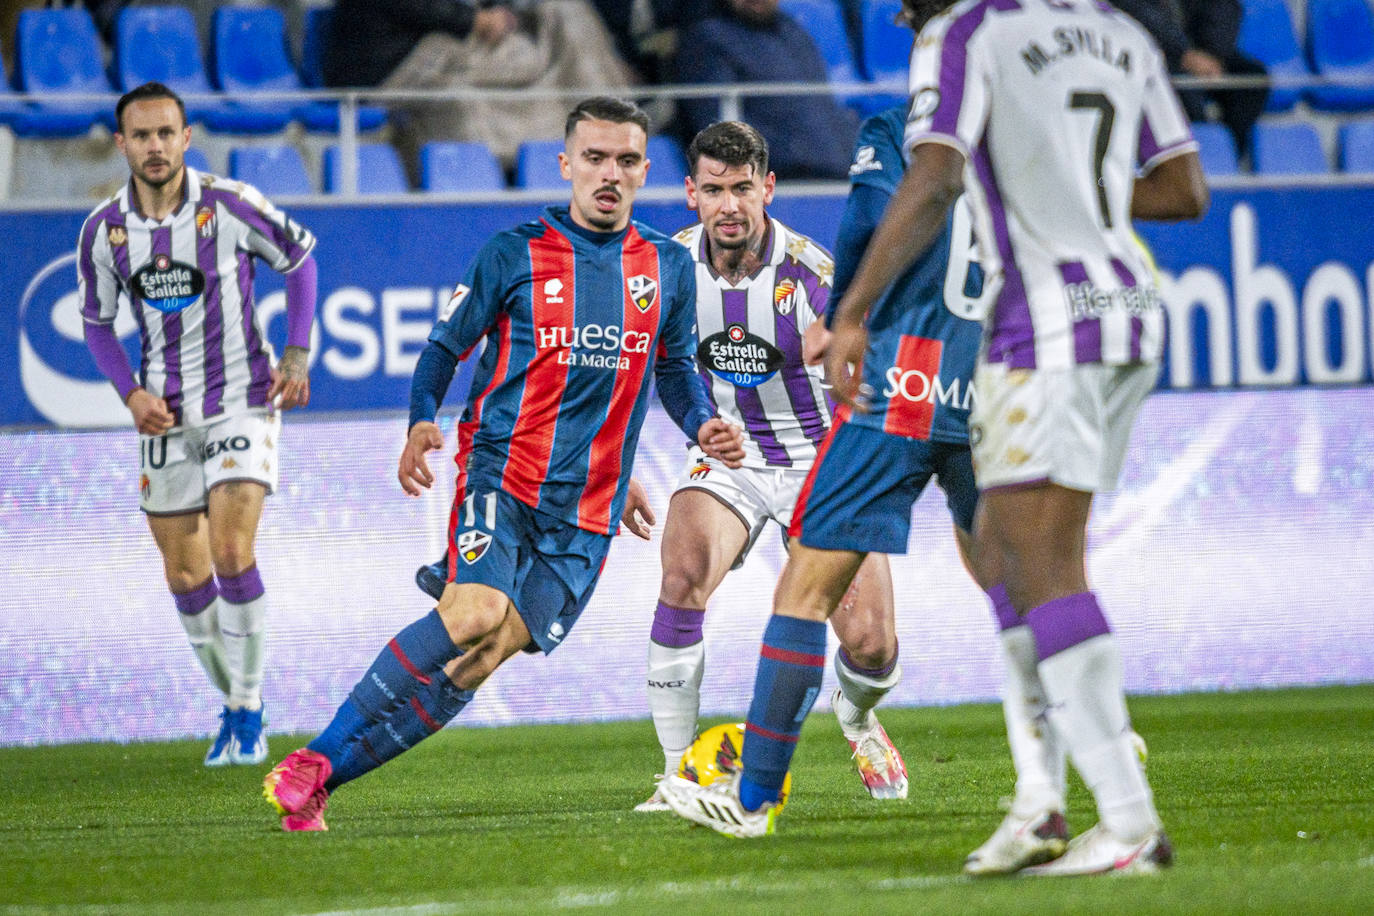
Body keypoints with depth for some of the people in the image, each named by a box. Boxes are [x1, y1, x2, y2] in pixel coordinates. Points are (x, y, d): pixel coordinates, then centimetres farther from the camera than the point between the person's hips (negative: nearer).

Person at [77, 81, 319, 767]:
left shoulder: (230, 205, -13)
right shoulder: (104, 229, -4)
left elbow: (299, 257, 3)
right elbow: (96, 322, 10)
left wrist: (297, 356, -4)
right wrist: (132, 393, -6)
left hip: (241, 400, -3)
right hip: (166, 414, 4)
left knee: (232, 555, -16)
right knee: (185, 577, 5)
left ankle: (249, 713, -5)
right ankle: (234, 705, 24)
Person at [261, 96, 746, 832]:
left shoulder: (669, 267, 11)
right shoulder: (514, 254, 2)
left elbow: (675, 372, 23)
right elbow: (445, 345, 9)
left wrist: (703, 426, 2)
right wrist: (421, 423, -9)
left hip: (586, 511, 3)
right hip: (500, 470, -3)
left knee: (480, 661, -12)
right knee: (477, 614, -28)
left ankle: (321, 780, -6)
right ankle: (314, 761, -19)